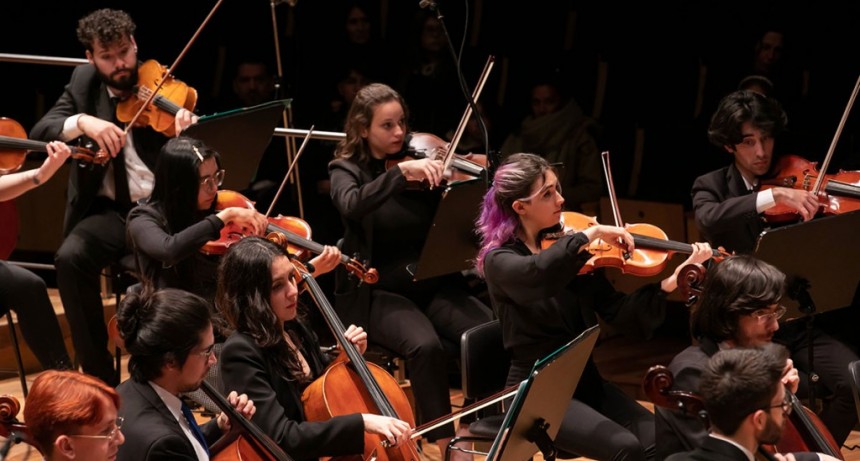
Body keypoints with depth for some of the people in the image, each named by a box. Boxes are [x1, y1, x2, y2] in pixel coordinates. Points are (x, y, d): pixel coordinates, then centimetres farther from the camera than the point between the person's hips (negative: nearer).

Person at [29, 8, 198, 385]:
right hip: (110, 211, 2)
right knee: (70, 258, -30)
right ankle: (100, 376, -16)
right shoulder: (83, 82, 9)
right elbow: (38, 133, -2)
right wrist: (81, 121, -23)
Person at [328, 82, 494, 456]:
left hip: (433, 283, 3)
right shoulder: (346, 169, 0)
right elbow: (353, 205, -25)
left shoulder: (421, 158, 7)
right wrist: (401, 171, -35)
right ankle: (445, 444, -22)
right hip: (377, 291, -3)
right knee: (425, 345, -34)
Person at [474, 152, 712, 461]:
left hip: (584, 381, 5)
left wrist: (667, 284, -15)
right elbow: (537, 276, -34)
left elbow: (621, 315, -1)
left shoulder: (570, 251, 8)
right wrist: (591, 234, -29)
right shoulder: (500, 260, -8)